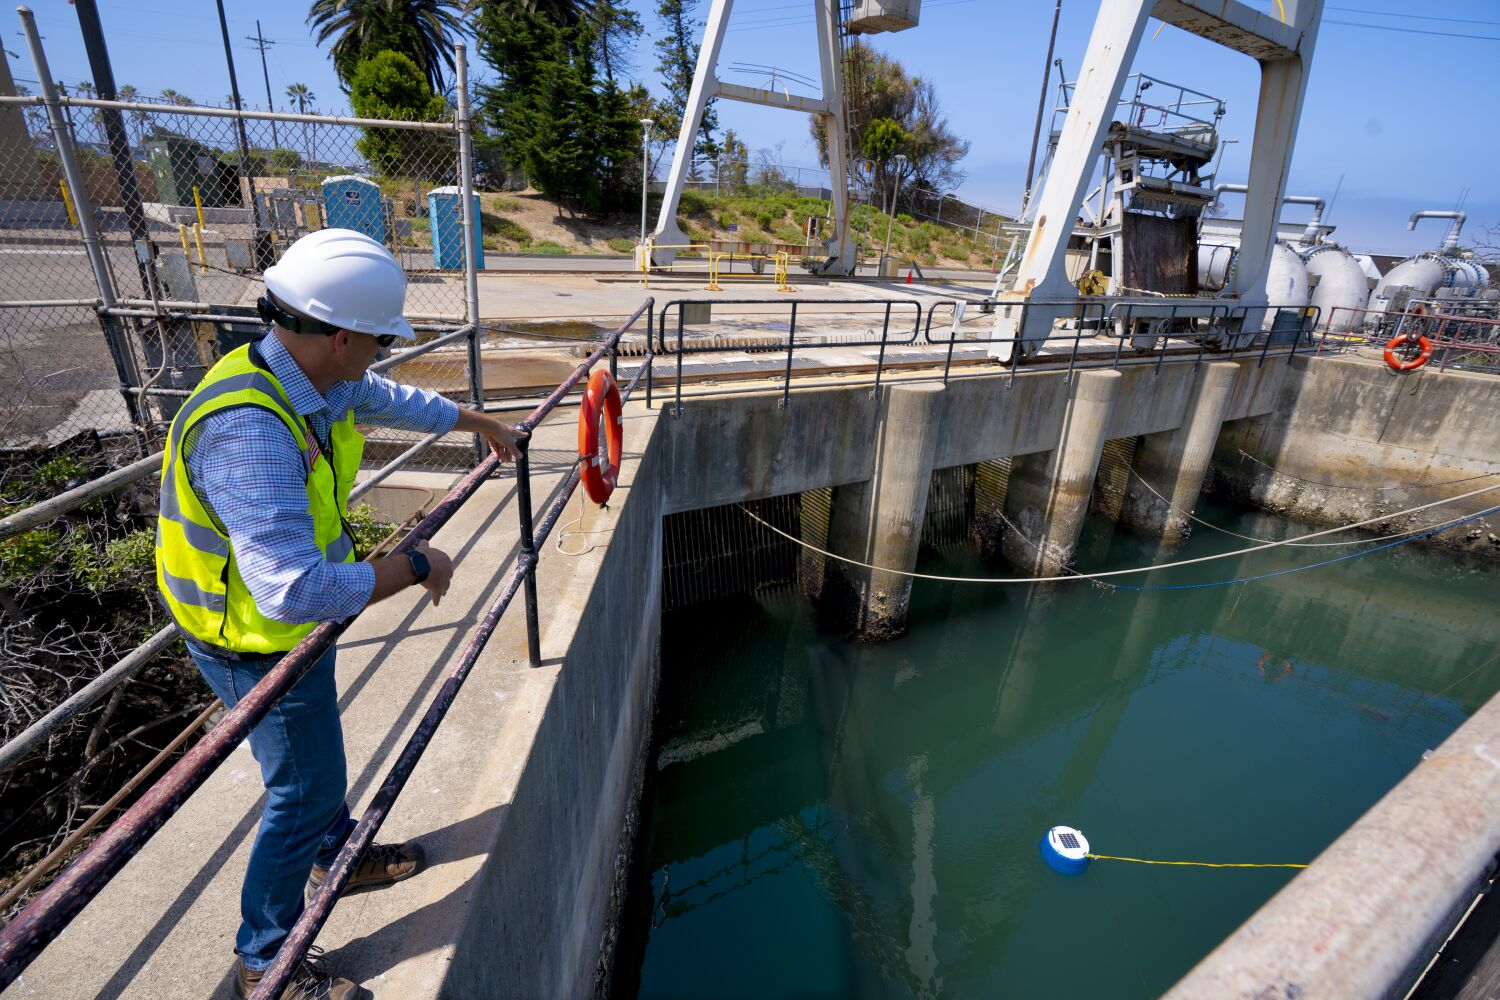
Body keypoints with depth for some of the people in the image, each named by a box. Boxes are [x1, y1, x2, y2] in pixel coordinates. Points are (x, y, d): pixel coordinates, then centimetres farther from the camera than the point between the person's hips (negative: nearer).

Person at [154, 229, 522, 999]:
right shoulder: (248, 430, -38)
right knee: (304, 789, 9)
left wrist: (486, 425, 25)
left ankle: (336, 860, 55)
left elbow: (395, 401, 13)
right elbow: (296, 591, -43)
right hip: (260, 644, -9)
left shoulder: (318, 379, -8)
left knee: (316, 755, 28)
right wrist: (414, 567, -29)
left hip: (296, 618, 9)